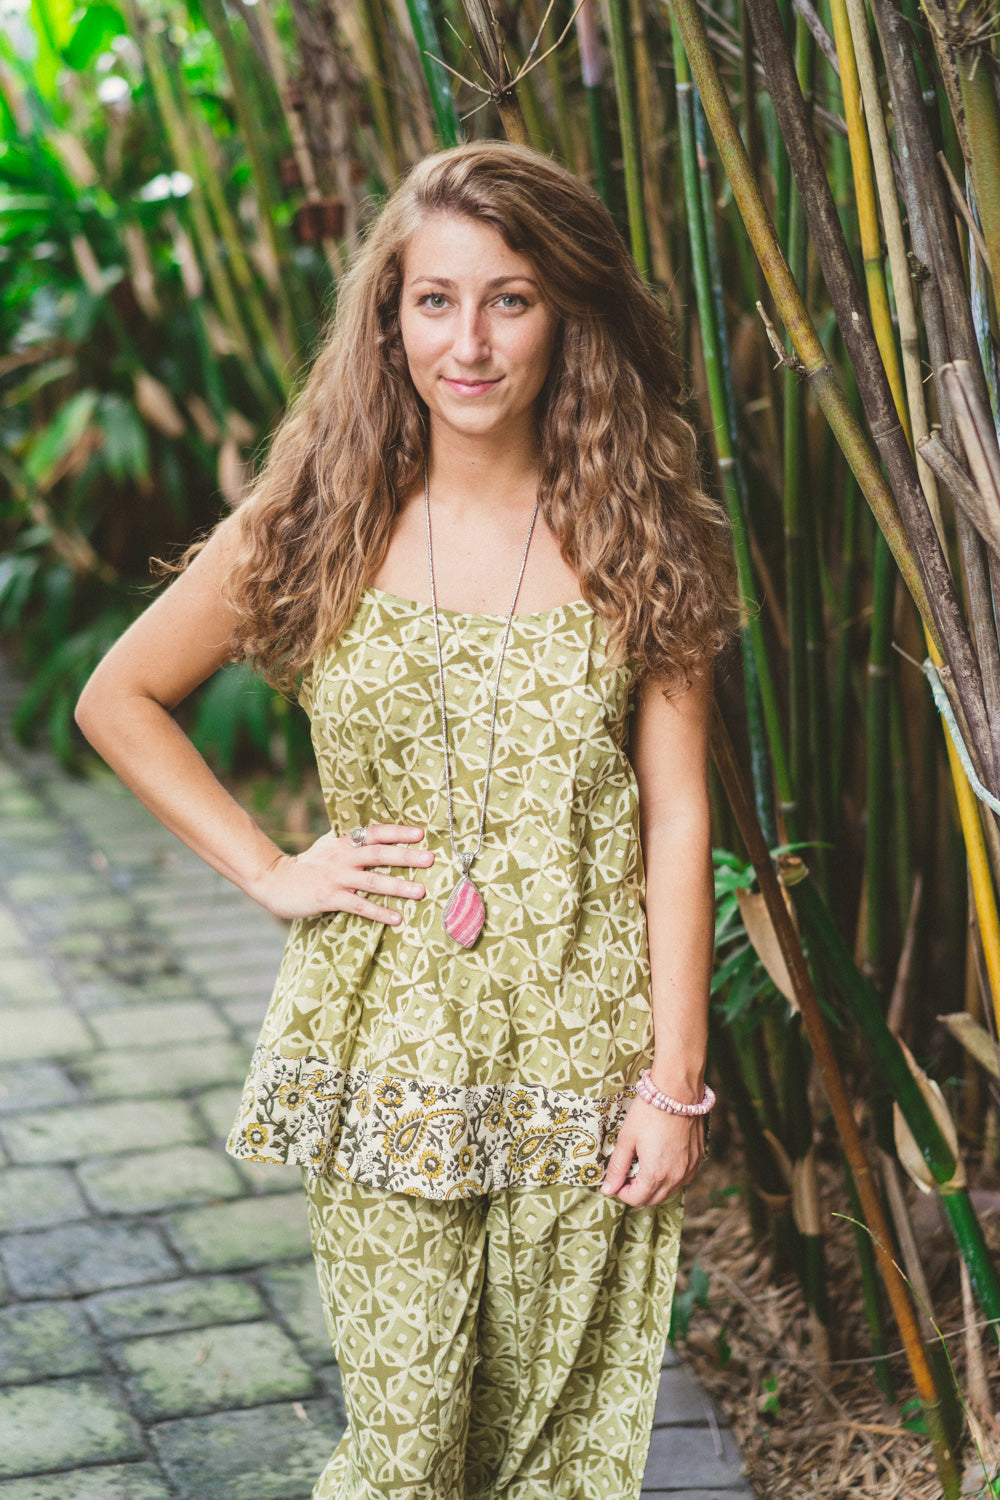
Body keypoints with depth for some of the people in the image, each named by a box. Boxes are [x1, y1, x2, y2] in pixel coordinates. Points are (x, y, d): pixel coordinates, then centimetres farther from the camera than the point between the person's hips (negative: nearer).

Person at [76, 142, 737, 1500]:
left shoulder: (637, 538, -1)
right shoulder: (322, 525, -1)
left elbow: (677, 817, -2)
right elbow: (119, 698, 9)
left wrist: (677, 1079, -6)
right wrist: (268, 871, 1)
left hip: (582, 1045, 0)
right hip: (388, 1044, 0)